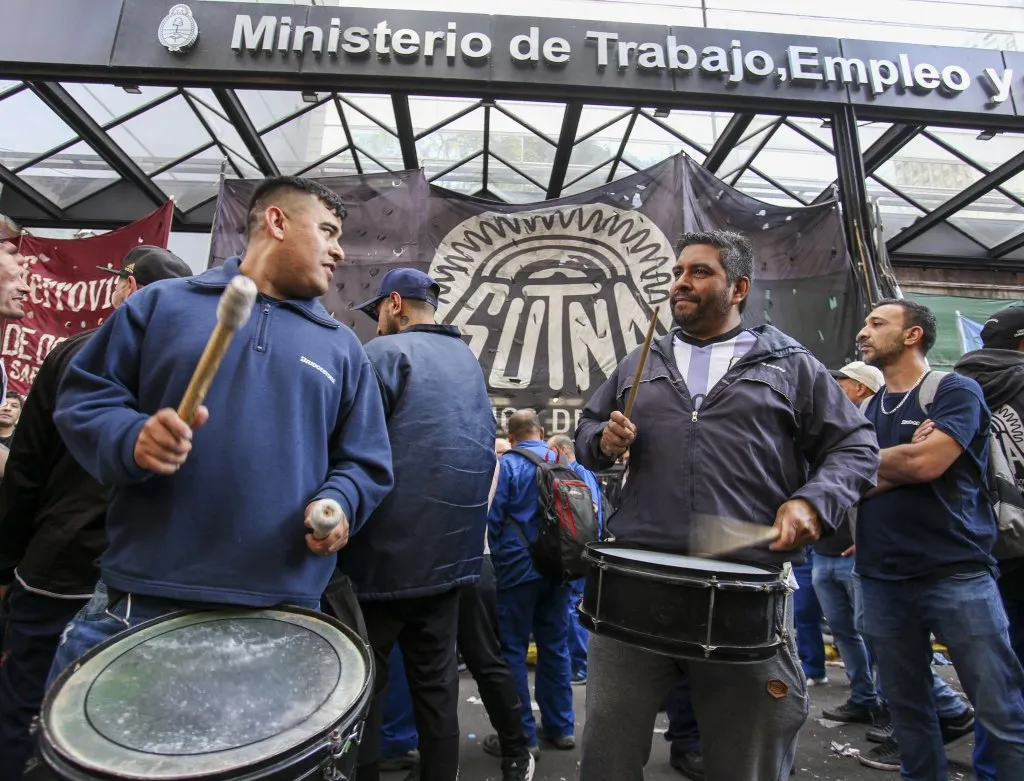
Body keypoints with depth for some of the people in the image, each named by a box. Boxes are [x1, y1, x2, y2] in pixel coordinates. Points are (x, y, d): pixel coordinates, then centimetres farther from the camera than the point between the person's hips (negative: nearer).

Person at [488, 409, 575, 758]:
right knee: (555, 646, 15)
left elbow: (493, 517, -13)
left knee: (513, 649, 6)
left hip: (519, 568, -5)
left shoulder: (507, 464, -11)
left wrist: (499, 556, 2)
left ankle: (521, 734, 11)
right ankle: (560, 727, 25)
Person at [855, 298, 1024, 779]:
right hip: (880, 578, 5)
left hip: (956, 573, -4)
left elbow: (926, 461, -17)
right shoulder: (865, 409, 14)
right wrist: (899, 469, -7)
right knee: (906, 708, 13)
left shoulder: (956, 391, -2)